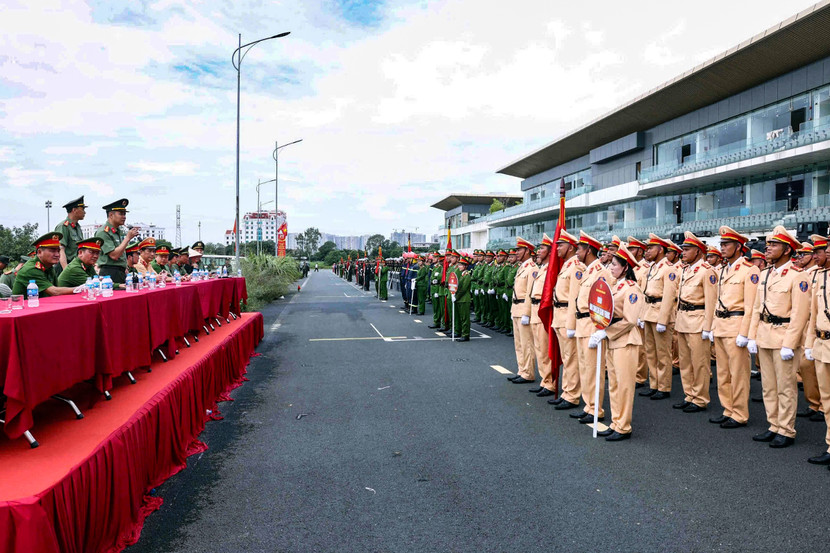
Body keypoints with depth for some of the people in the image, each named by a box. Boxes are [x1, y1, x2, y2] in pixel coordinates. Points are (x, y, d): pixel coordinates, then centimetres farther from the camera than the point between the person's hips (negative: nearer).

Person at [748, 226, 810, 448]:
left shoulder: (797, 276, -11)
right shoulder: (765, 274, 12)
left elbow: (800, 314, -15)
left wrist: (788, 345, -18)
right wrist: (752, 337, 9)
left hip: (783, 338, -7)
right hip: (764, 337, 7)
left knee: (786, 388, 2)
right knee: (768, 386, 12)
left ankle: (786, 432, 12)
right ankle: (774, 427, 23)